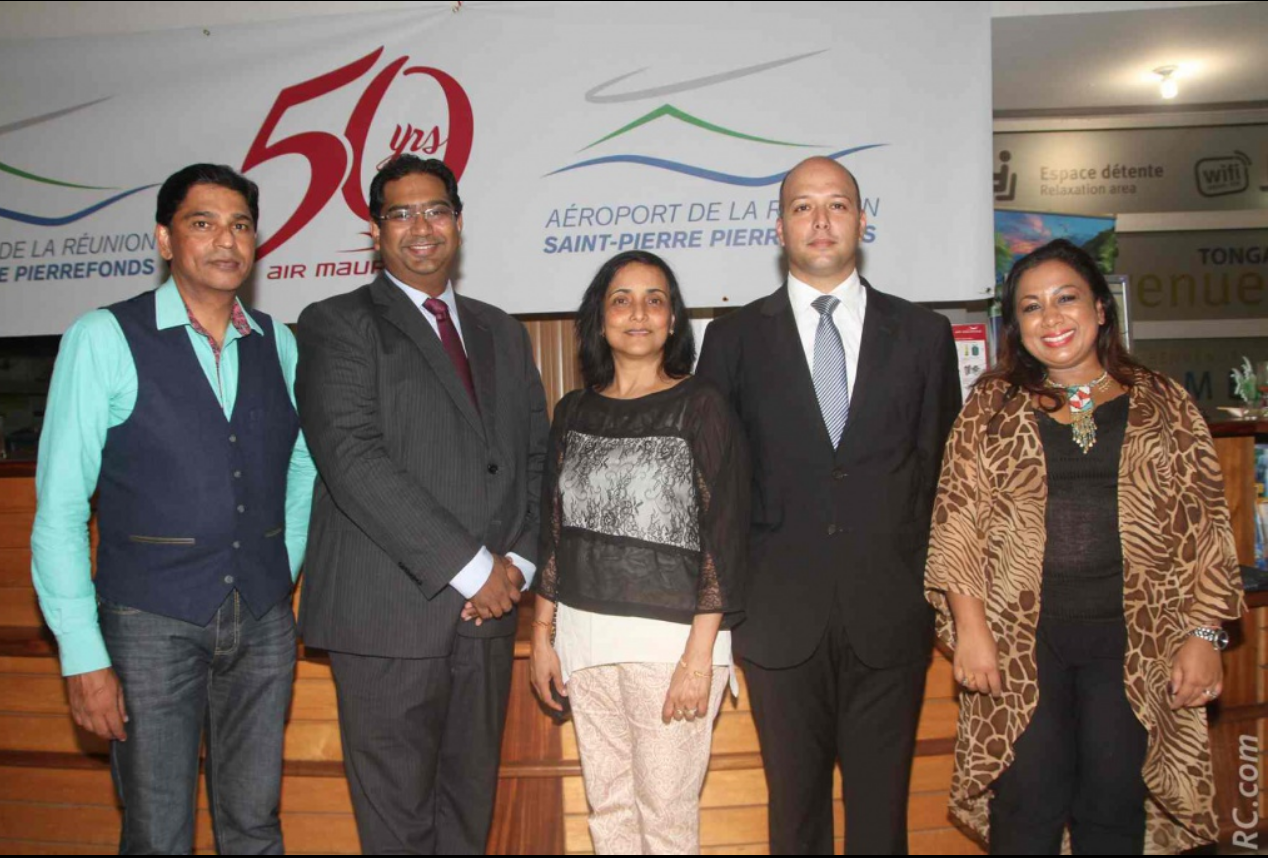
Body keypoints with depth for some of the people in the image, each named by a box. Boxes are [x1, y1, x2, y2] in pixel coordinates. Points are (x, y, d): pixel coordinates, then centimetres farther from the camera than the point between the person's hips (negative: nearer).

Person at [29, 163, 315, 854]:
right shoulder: (105, 338, -6)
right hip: (153, 621, -3)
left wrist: (282, 578, 8)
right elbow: (59, 508, -7)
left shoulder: (278, 344, 6)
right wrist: (82, 655, -9)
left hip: (264, 620, 4)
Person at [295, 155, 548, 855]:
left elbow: (537, 453, 15)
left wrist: (519, 561, -2)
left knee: (471, 798, 15)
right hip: (388, 613, -5)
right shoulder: (336, 324, -2)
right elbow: (353, 459, -15)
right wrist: (468, 566, -17)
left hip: (487, 610, 5)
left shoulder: (501, 332, 16)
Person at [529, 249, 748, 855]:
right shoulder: (574, 412, 9)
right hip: (584, 634, 4)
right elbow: (554, 529, 12)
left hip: (670, 637, -4)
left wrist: (699, 655, -14)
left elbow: (723, 536, -9)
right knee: (607, 809, 14)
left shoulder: (700, 407, -4)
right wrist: (542, 634, 8)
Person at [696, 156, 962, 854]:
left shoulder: (923, 334, 7)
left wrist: (937, 589, 3)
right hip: (780, 614, 0)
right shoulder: (734, 337, 5)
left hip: (889, 615, 1)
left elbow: (943, 470, 8)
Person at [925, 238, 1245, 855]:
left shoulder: (1162, 404, 7)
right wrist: (970, 628, -8)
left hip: (1133, 639, 1)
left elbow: (1204, 529, 5)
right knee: (1028, 806, 2)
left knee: (1115, 805, 7)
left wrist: (1204, 633, -3)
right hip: (1020, 638, 0)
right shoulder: (991, 406, 5)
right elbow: (958, 522, 0)